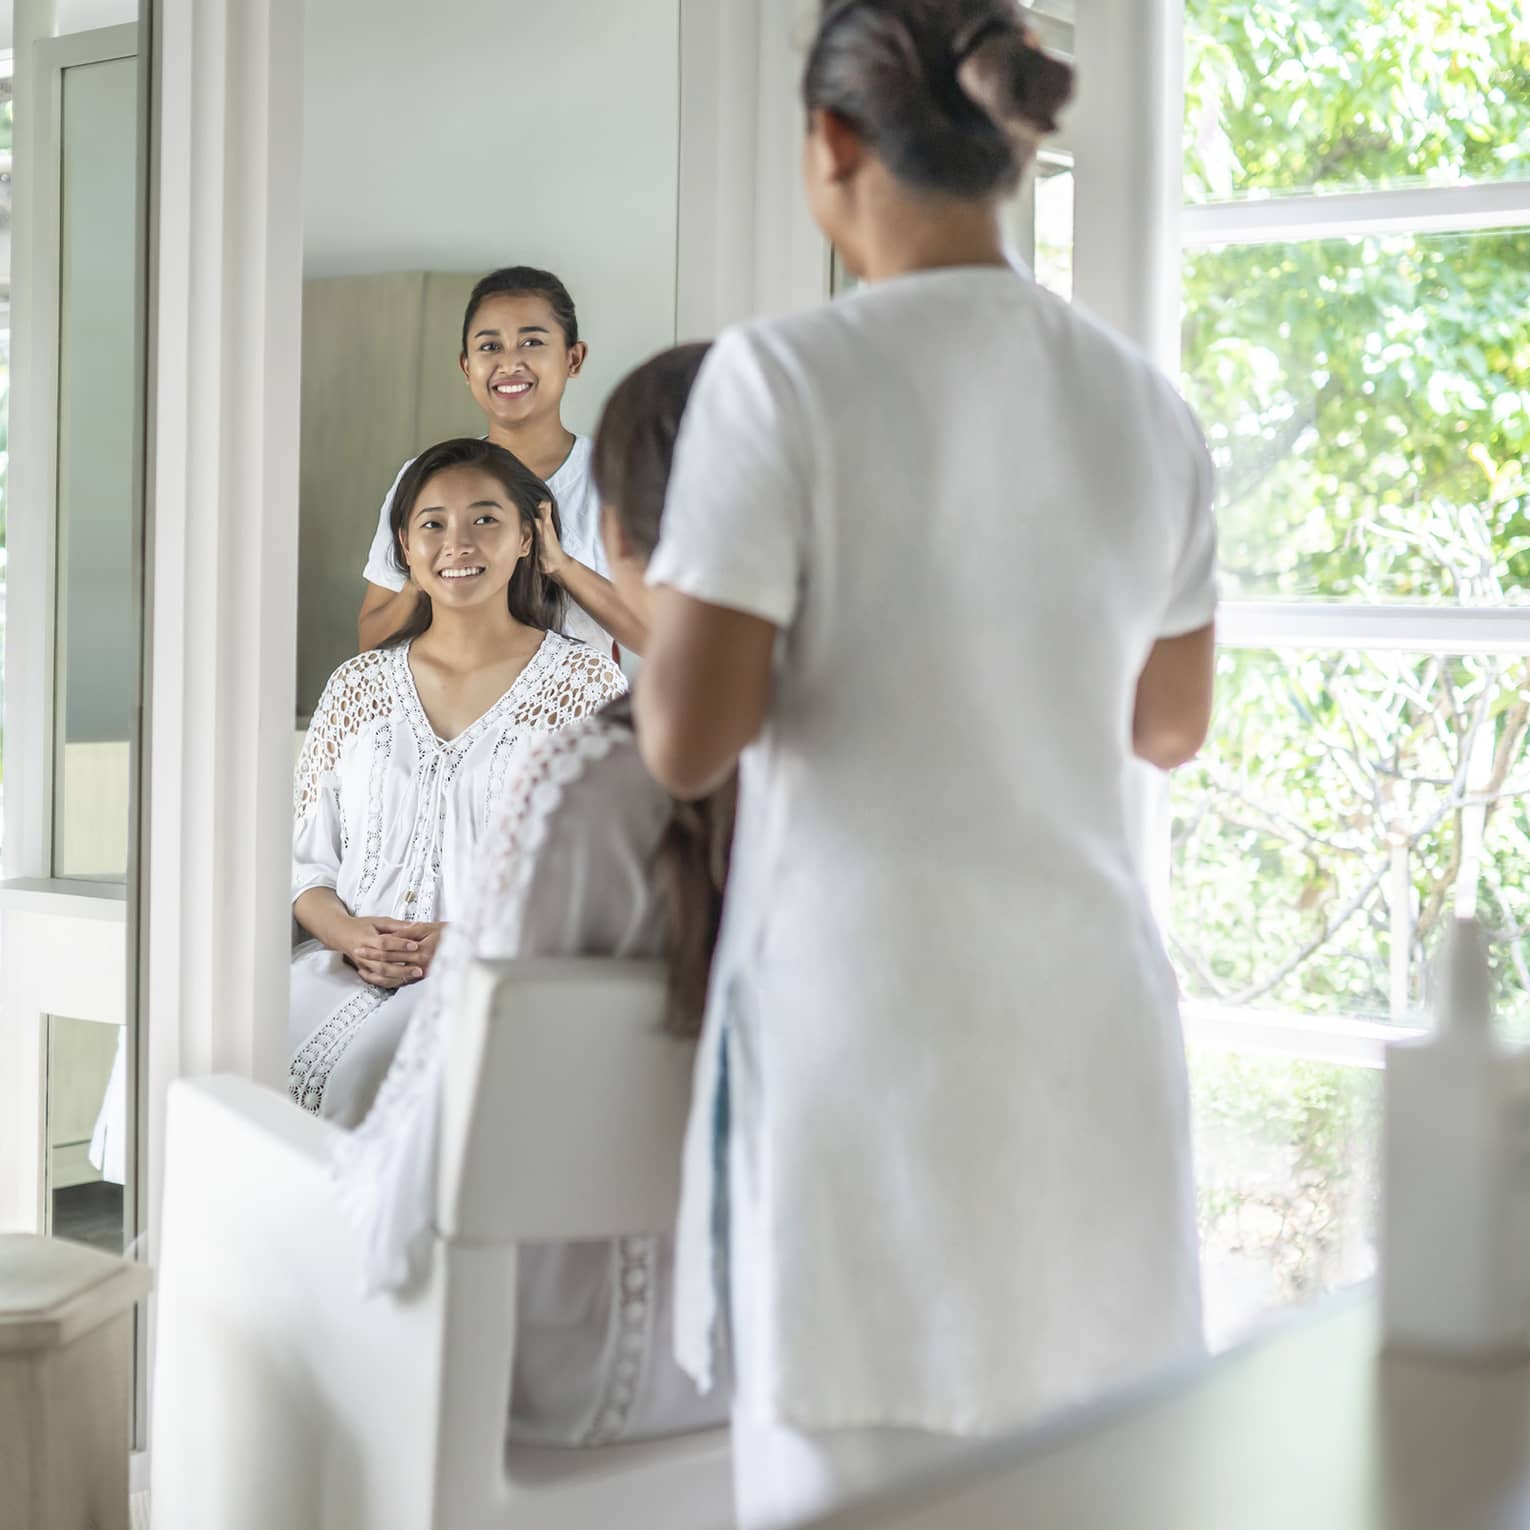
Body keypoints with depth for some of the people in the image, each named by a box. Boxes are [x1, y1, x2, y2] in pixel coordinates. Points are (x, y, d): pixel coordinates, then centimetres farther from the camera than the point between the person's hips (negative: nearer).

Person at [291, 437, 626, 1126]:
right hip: (353, 960, 4)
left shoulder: (585, 683, 6)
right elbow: (304, 857, 17)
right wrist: (347, 933, -6)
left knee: (368, 1076, -34)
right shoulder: (359, 686, 17)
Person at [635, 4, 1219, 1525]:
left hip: (866, 1024, -5)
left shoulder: (784, 377, -10)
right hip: (1092, 1028, 5)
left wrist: (685, 597, 6)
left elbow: (686, 742, -13)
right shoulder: (1145, 403, 7)